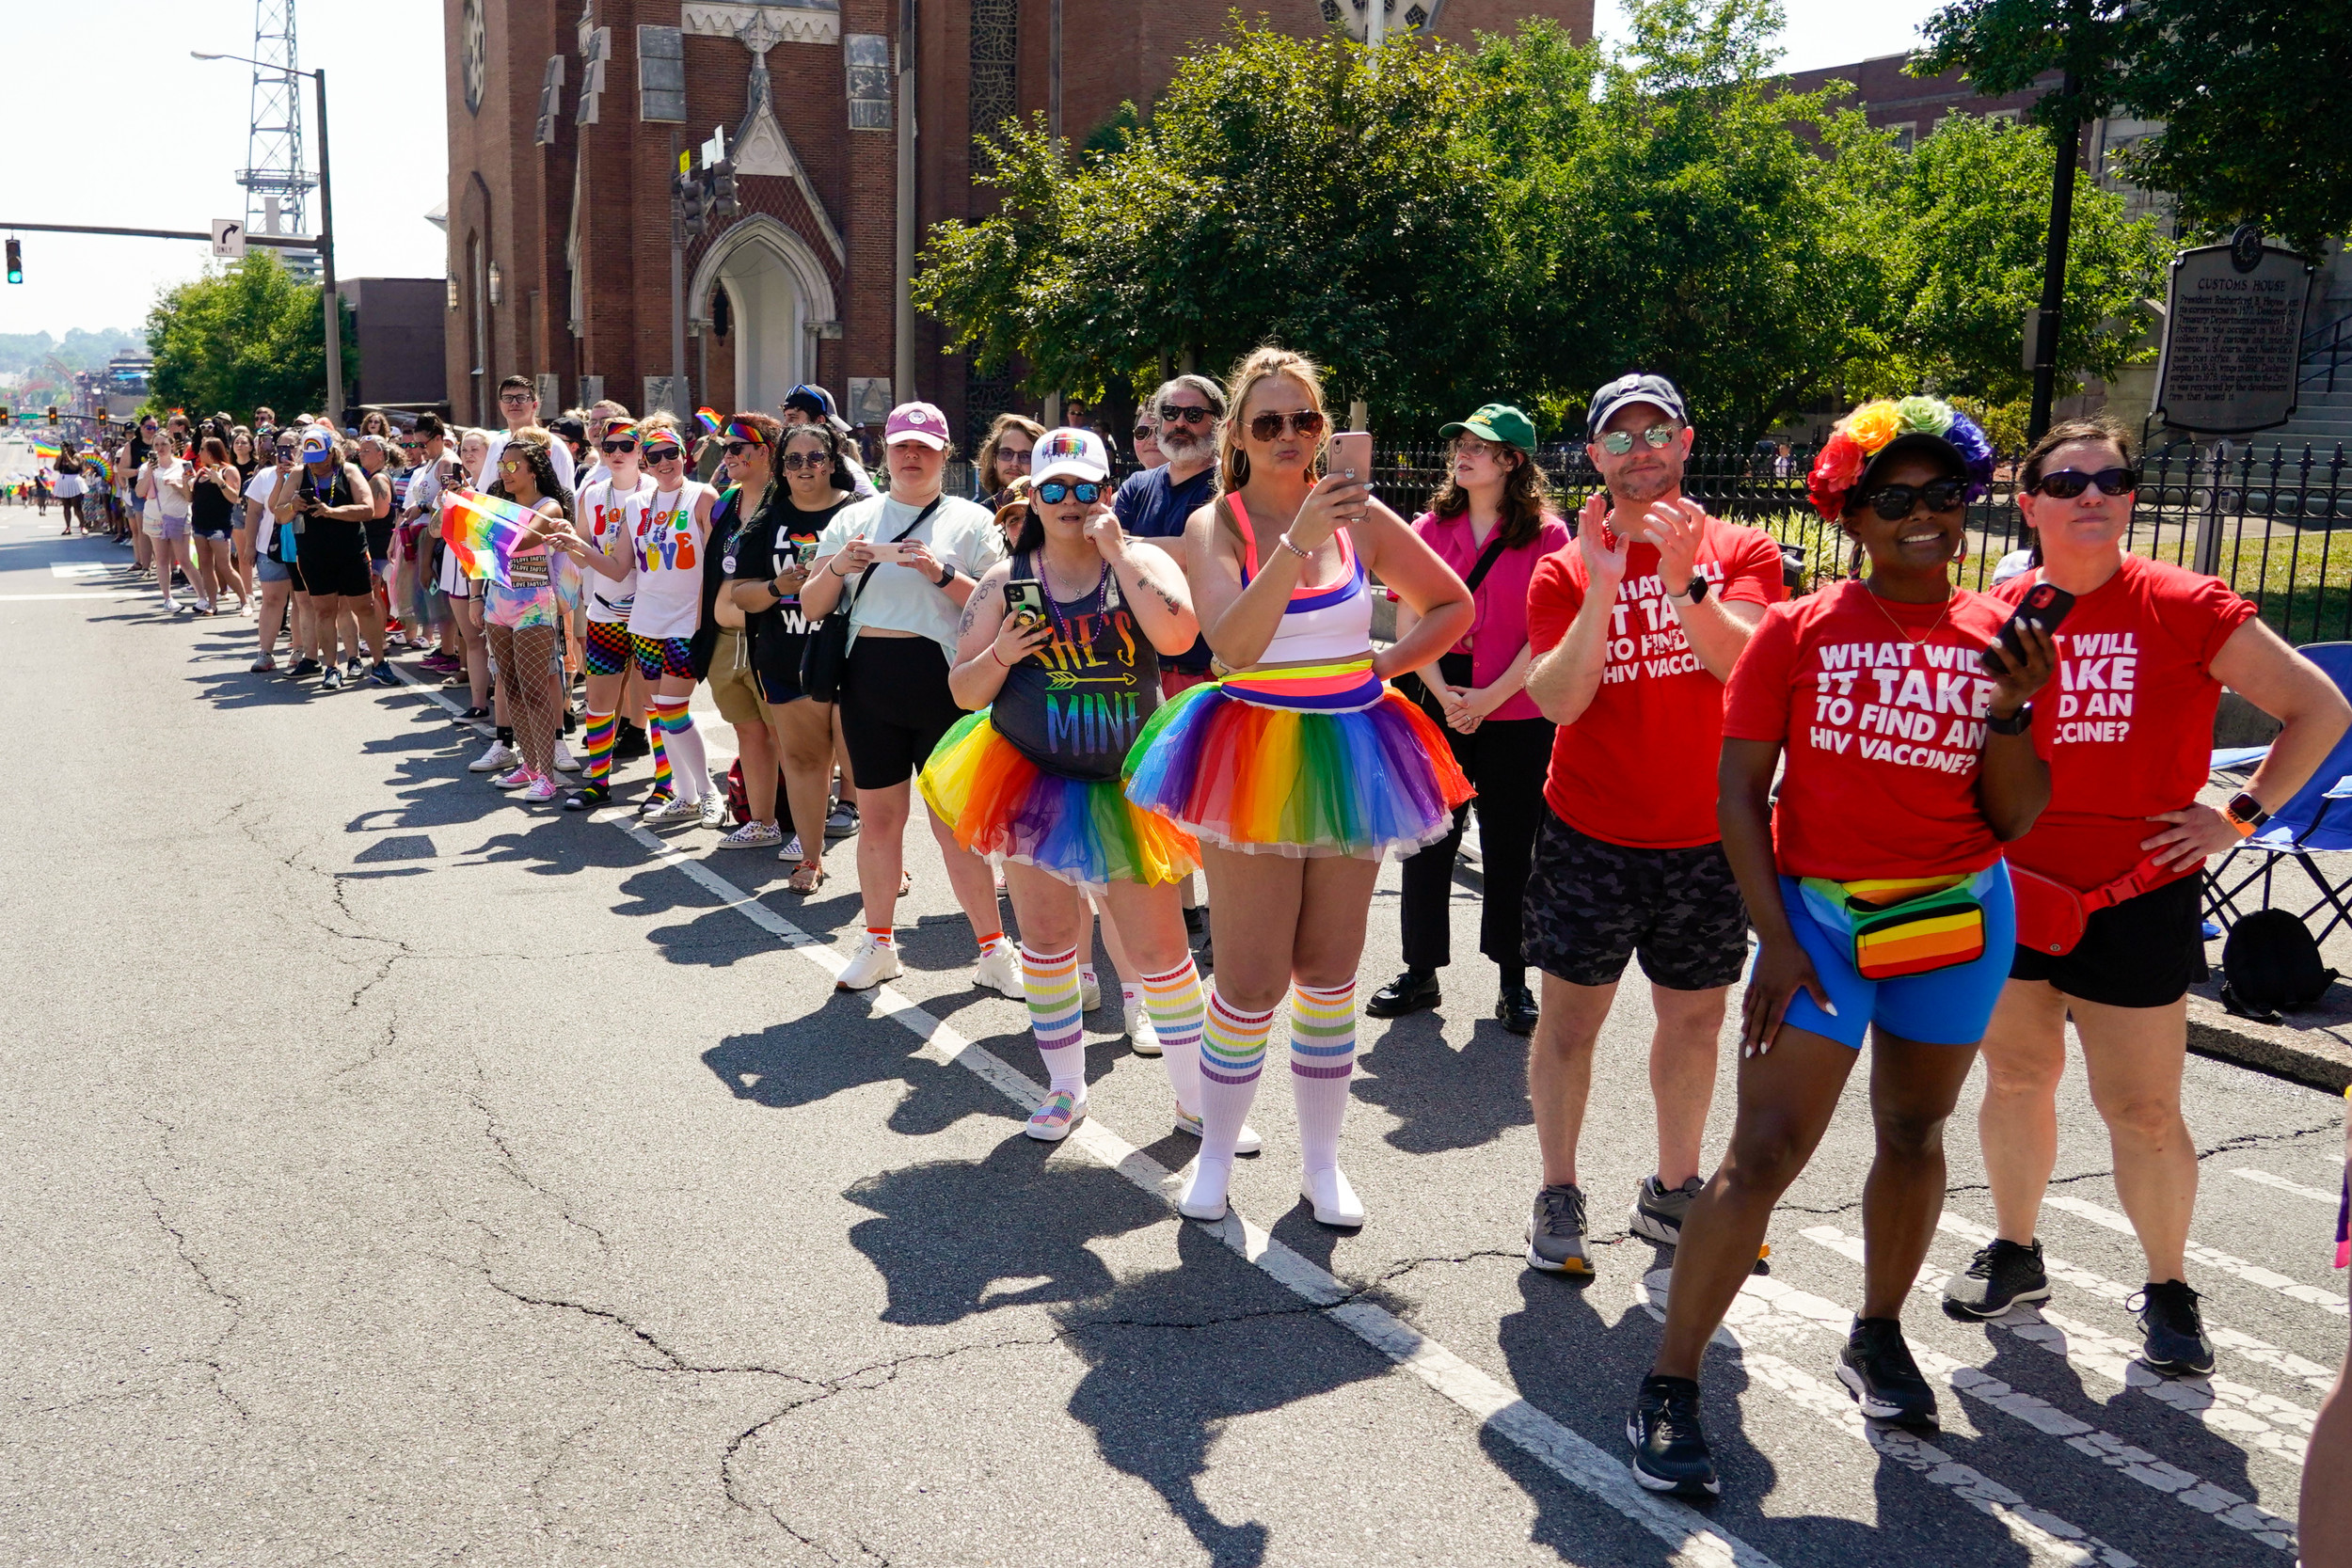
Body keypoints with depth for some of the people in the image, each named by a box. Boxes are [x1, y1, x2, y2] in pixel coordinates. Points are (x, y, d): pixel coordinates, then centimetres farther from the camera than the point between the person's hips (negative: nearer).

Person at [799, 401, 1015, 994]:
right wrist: (835, 568, -9)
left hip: (943, 682, -3)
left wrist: (943, 574, -18)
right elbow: (811, 607, 11)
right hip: (868, 682, 3)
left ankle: (994, 951, 7)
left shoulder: (971, 521, 4)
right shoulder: (853, 519, 12)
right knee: (877, 816, 9)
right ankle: (878, 944, 23)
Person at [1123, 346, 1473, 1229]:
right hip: (1251, 756, -3)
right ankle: (1215, 1154, 19)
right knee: (1251, 983, -2)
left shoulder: (1360, 516, 2)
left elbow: (1453, 606, 13)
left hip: (1350, 757, 3)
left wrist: (1385, 664, 1)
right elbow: (1233, 644, -23)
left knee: (1330, 974, 10)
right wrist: (1297, 541, -30)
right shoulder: (1215, 526, -5)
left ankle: (1321, 1162, 24)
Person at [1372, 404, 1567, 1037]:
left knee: (1509, 847, 5)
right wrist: (1443, 693, -9)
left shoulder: (1546, 536, -3)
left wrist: (1491, 697, -13)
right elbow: (1409, 622, 2)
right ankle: (1420, 973, 19)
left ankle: (1514, 983, 18)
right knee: (1428, 839, 6)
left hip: (1518, 716, -2)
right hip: (1439, 708, 3)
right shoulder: (1429, 528, 5)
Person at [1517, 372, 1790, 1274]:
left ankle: (1672, 1192, 29)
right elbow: (1557, 701, -14)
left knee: (1695, 1020, 12)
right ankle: (1559, 1196, 18)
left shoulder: (1743, 552, 1)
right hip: (1589, 835, -1)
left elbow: (1742, 662, -16)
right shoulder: (1567, 570, -1)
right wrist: (1602, 590, -24)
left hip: (1706, 837, 2)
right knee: (1570, 1018, 3)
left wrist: (1682, 578, -31)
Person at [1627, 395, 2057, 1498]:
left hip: (1959, 920, 3)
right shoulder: (1798, 631, -3)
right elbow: (1740, 791, -4)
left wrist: (2009, 711, -15)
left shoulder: (2001, 638, 3)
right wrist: (1774, 939, -10)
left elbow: (2017, 819, 1)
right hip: (1818, 913, -3)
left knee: (1915, 1132, 16)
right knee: (1764, 1153, -8)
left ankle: (1878, 1339, 39)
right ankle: (1669, 1387, 1)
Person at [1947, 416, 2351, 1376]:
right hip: (2012, 890, 3)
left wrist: (2240, 817, -5)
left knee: (2142, 1110, 2)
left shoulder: (2186, 608, -8)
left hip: (2136, 900, -3)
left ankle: (2168, 1289, 23)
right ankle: (2015, 1254, 34)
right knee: (2016, 1078, 15)